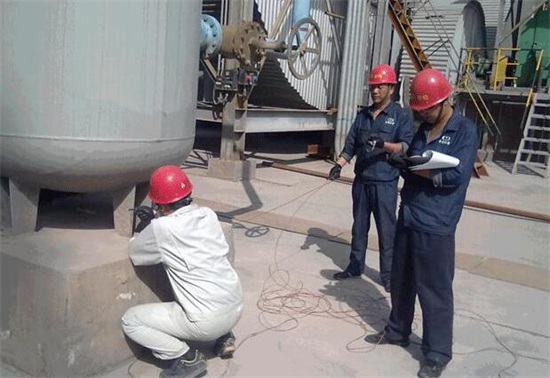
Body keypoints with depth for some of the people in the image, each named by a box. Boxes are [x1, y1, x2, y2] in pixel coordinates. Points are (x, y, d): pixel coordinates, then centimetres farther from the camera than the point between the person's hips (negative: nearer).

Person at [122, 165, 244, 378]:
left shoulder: (161, 228, -15)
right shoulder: (209, 215, 1)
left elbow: (134, 254, 5)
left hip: (207, 322, -6)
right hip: (236, 308, 7)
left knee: (130, 321, 8)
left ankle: (186, 359, 2)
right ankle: (223, 337, 24)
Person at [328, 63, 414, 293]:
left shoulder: (401, 116, -4)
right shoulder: (363, 115, 11)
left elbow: (407, 147, -15)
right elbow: (350, 145, 11)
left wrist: (383, 144, -30)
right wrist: (339, 165, -4)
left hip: (385, 183, -5)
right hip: (361, 181, 5)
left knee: (386, 230, 2)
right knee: (359, 226, 15)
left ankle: (388, 274, 13)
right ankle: (355, 266, 28)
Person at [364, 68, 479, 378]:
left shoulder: (465, 130, -9)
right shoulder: (424, 128, 14)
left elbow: (456, 175, -18)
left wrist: (415, 167, -15)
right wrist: (402, 160, -6)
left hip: (436, 225, -7)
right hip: (408, 217, 7)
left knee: (435, 289, 2)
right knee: (401, 280, 18)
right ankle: (397, 331, 36)